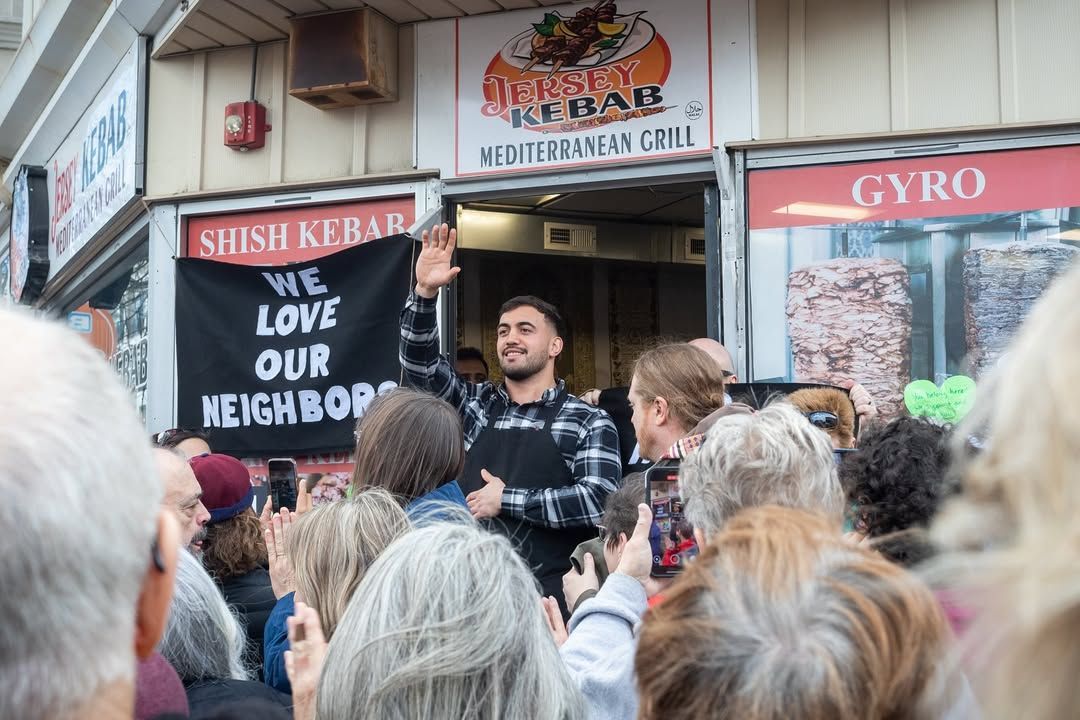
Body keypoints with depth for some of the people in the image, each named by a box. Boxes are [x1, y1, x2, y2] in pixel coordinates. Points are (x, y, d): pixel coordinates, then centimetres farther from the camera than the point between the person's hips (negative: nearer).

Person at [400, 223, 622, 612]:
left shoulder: (589, 423, 1)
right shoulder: (476, 406, 13)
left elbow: (598, 501, -11)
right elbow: (420, 363, 2)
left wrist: (506, 500, -7)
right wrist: (425, 292, -12)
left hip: (550, 594, -3)